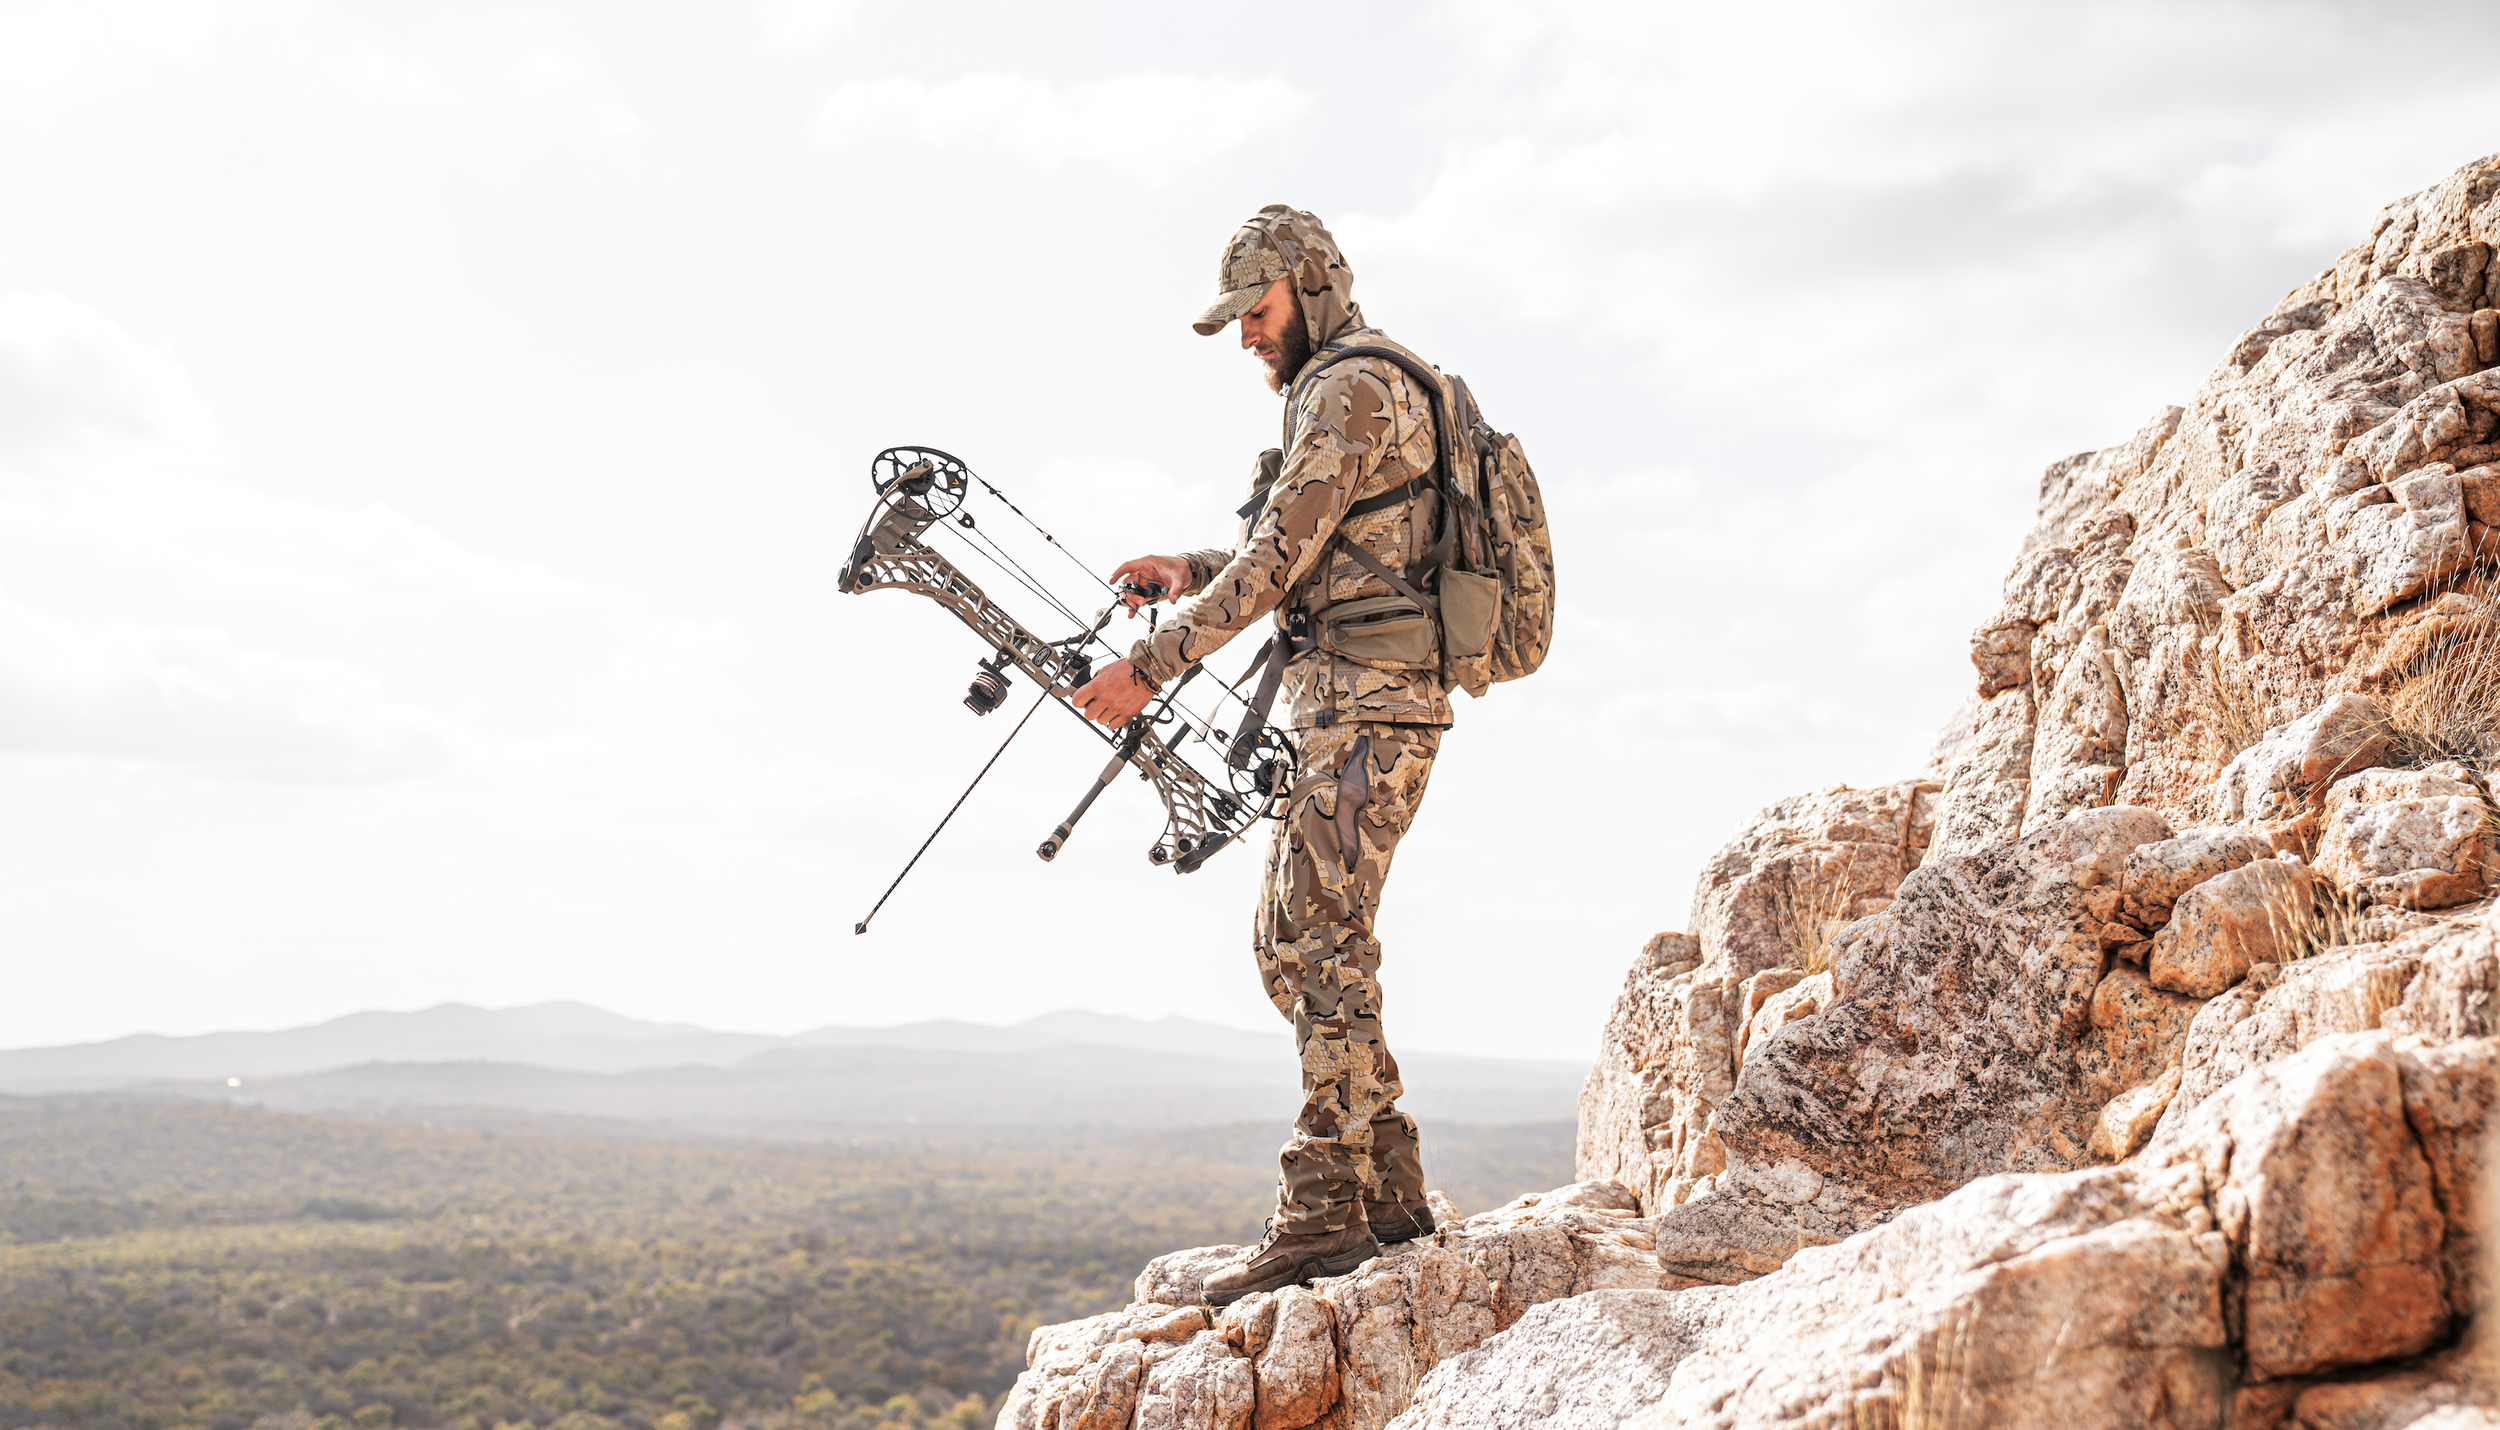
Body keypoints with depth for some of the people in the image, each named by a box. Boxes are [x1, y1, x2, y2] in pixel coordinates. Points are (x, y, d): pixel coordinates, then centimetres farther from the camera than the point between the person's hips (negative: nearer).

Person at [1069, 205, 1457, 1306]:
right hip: (1341, 713, 11)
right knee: (1287, 941, 12)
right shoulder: (1368, 391, 23)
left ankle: (1324, 1211, -11)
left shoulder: (1350, 389, -10)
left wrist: (1152, 664, -16)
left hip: (1364, 707, -11)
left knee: (1323, 944, -12)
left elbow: (1279, 558, -17)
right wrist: (1189, 570, 18)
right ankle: (1387, 1190, 15)